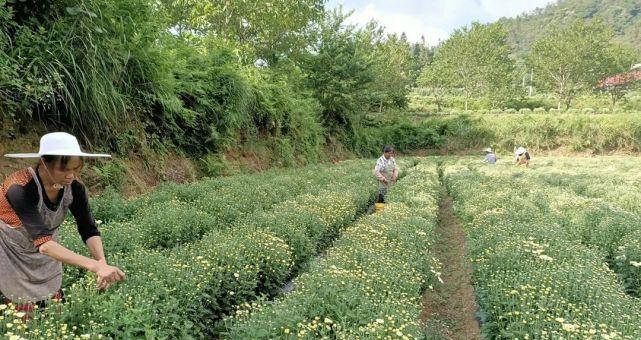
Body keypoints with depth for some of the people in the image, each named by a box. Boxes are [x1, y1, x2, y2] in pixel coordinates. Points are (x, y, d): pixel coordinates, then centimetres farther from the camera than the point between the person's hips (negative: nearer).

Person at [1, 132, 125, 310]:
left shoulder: (74, 187, -18)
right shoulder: (20, 188, -35)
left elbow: (89, 230, -17)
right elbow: (43, 241, -43)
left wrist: (103, 263, -36)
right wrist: (95, 266, -52)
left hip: (45, 258, 5)